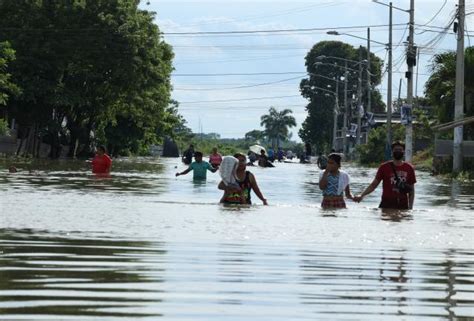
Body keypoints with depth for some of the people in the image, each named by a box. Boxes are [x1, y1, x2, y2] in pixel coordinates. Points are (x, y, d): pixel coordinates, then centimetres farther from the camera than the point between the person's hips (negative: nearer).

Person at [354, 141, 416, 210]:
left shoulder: (409, 168, 6)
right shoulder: (384, 167, 2)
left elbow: (411, 190, 11)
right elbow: (374, 184, 4)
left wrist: (410, 207, 2)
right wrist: (362, 195, -10)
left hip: (403, 206, 1)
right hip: (387, 205, -1)